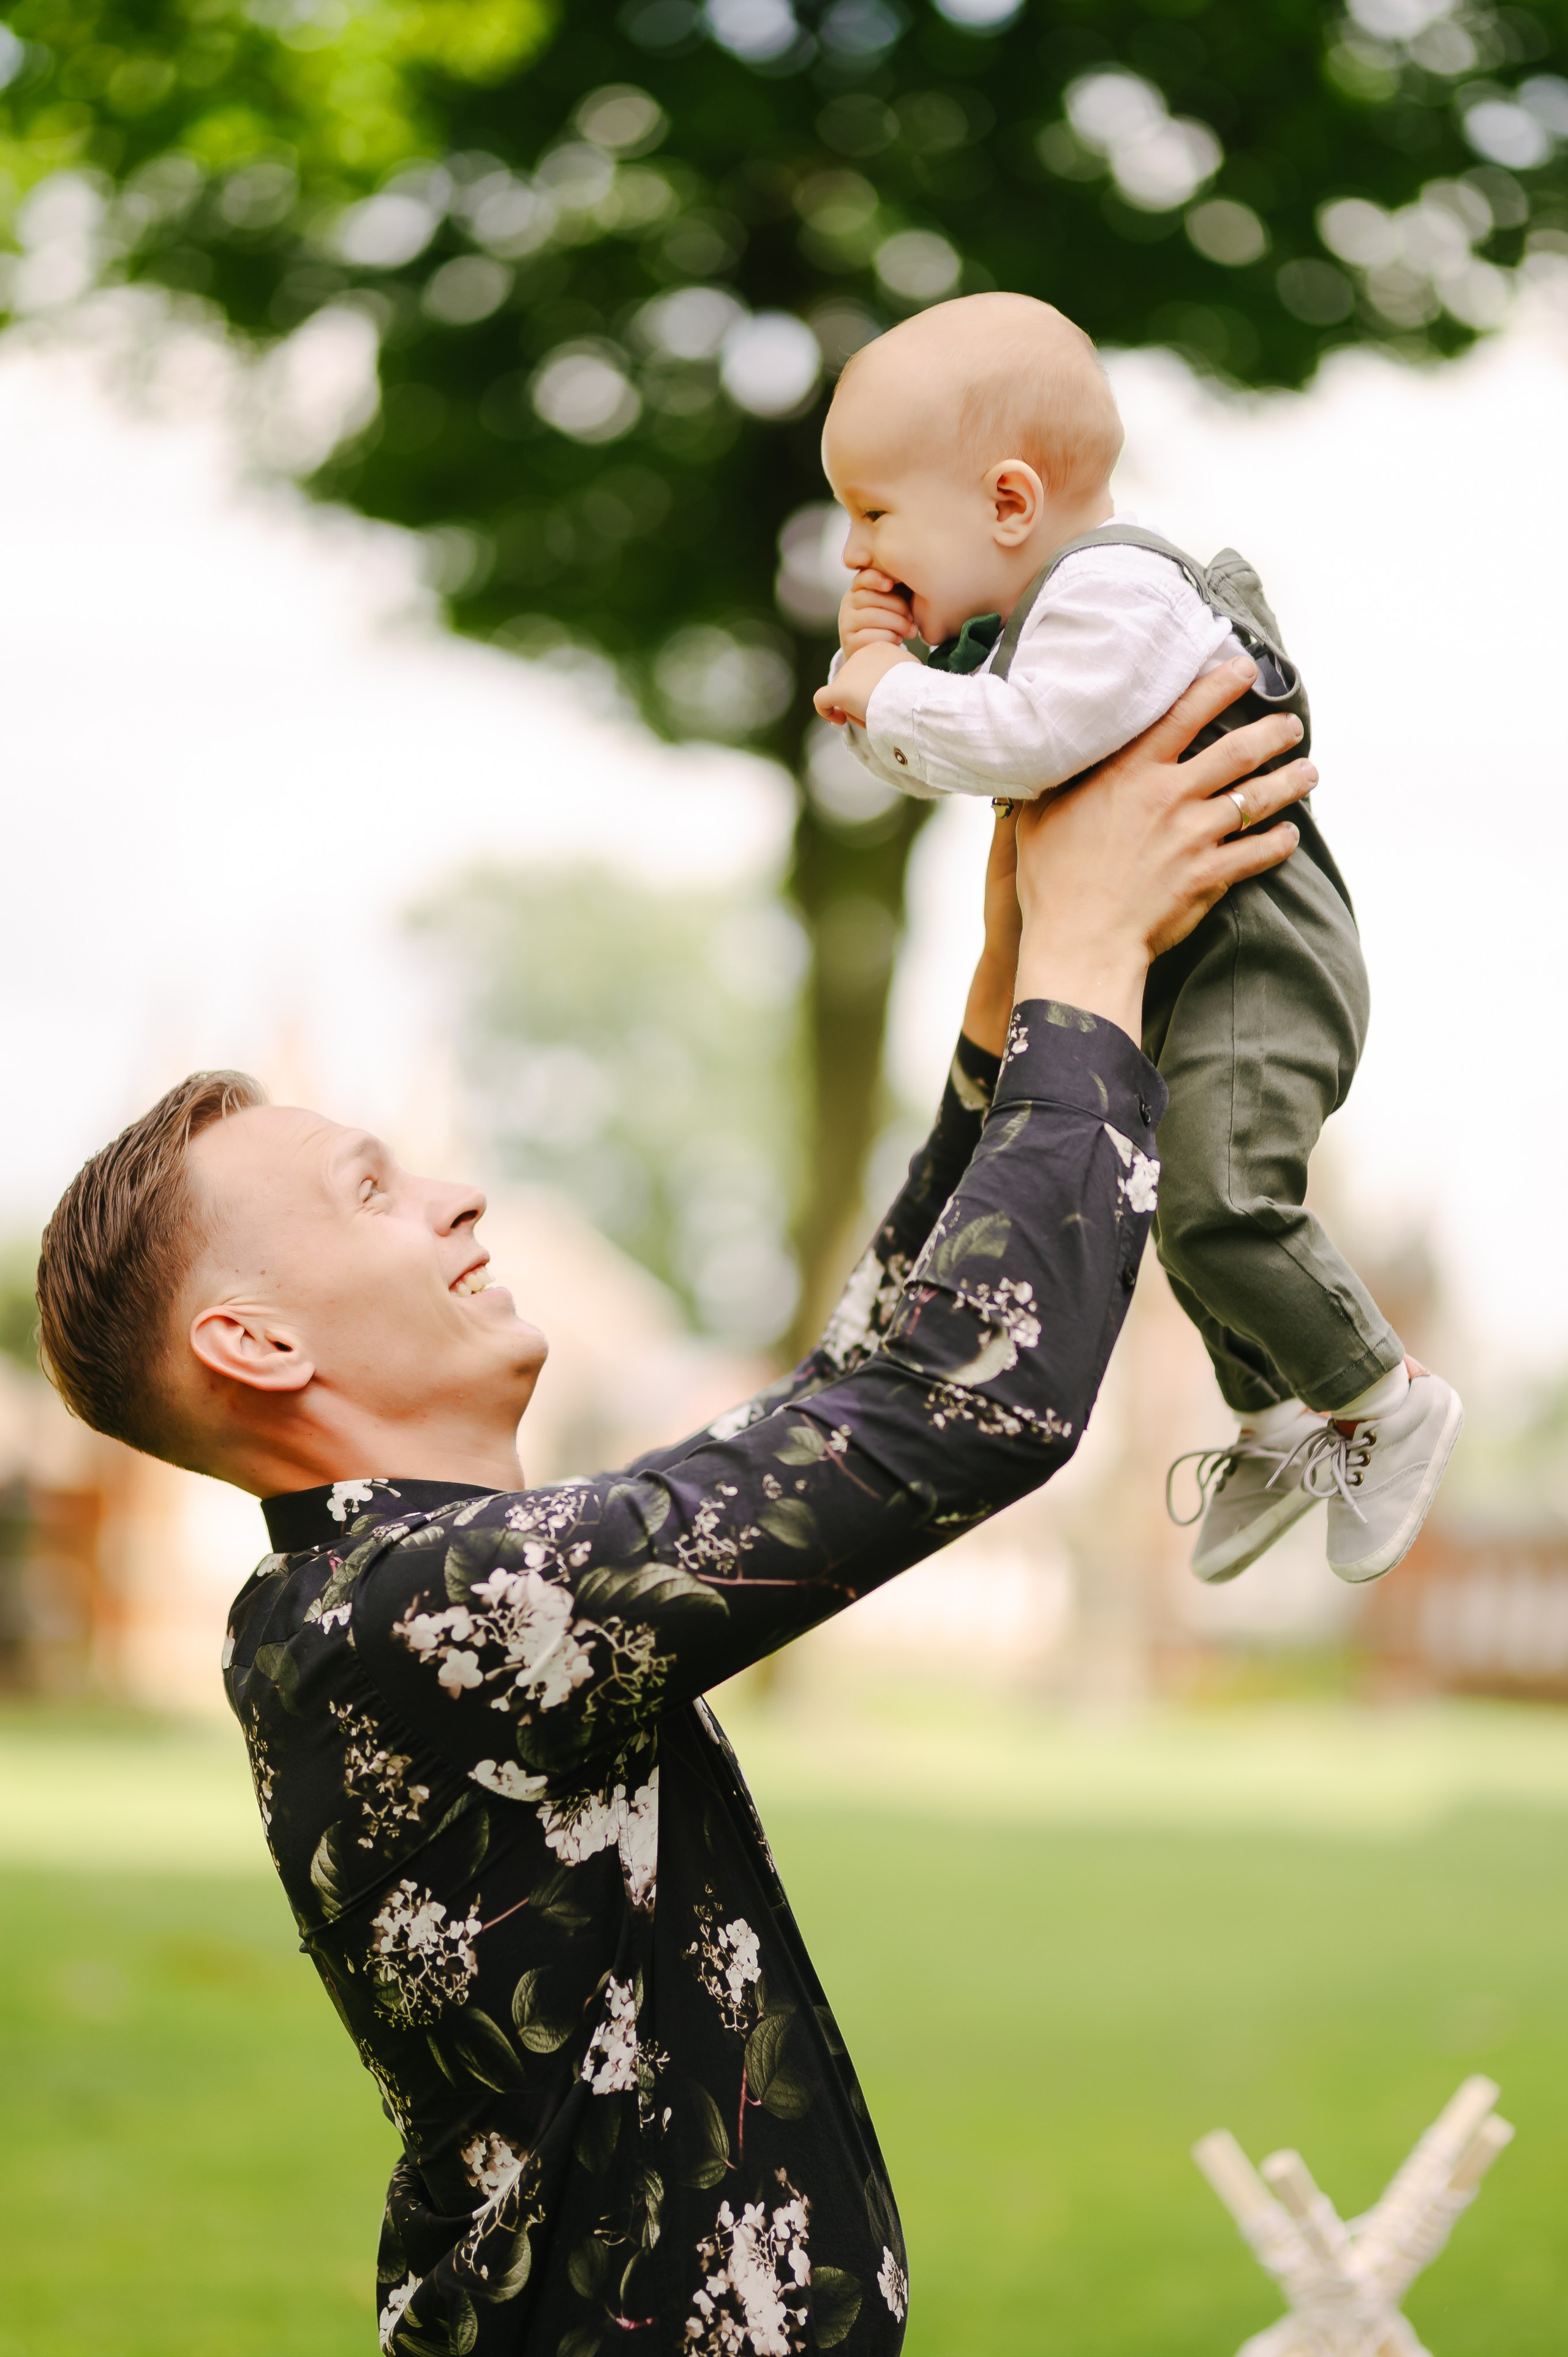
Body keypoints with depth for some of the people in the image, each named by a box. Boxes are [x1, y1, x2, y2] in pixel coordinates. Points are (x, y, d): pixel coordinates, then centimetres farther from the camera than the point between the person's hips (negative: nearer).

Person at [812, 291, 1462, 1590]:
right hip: (1167, 961, 11)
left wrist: (893, 696, -24)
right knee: (1190, 1207, 22)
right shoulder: (1010, 615, 8)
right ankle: (1277, 1425, 40)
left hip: (1258, 956, -11)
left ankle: (1387, 1403, -7)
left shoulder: (1115, 591, -24)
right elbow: (942, 759, 15)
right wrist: (883, 673, -4)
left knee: (1224, 1201, -25)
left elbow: (1030, 740, -37)